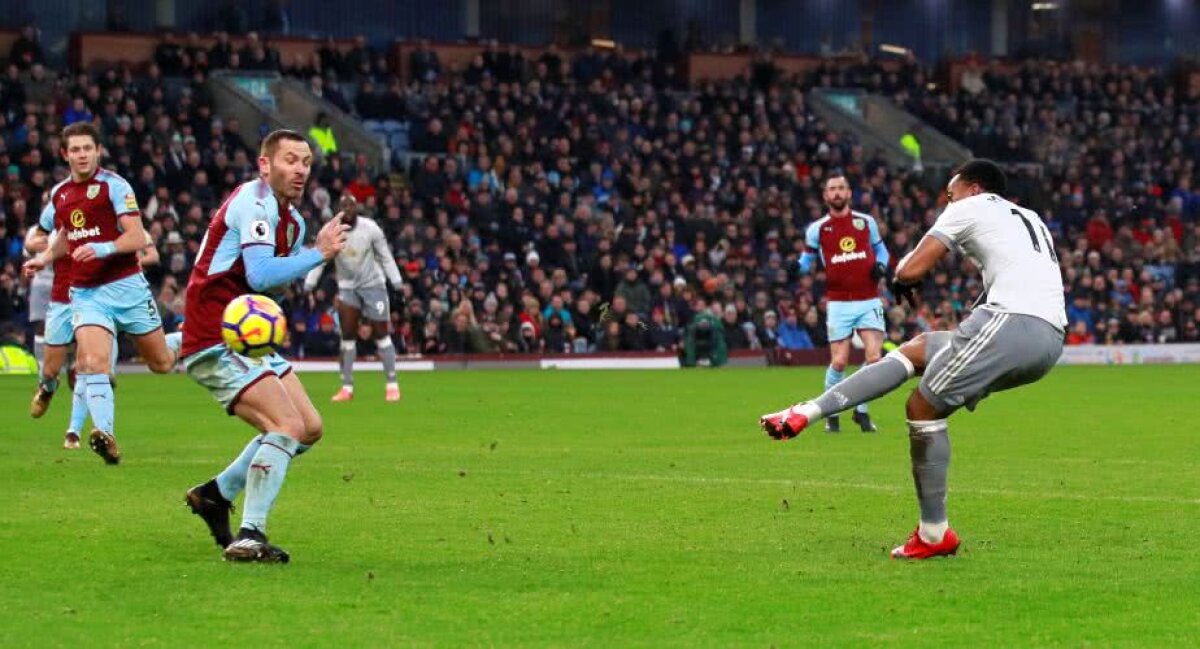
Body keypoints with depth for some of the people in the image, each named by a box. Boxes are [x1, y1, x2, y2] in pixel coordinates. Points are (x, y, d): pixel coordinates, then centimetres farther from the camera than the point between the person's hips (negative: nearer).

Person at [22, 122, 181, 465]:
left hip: (126, 286, -3)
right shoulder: (58, 194, 9)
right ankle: (106, 437, -26)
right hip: (86, 294, 3)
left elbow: (138, 238, -15)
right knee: (93, 363, -20)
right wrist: (44, 258, 12)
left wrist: (103, 249, -30)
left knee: (161, 362, 10)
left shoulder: (113, 185, -9)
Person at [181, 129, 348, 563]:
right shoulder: (253, 203, -16)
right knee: (288, 426, -21)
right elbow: (261, 276, -27)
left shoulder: (291, 218, 15)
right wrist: (320, 253, -21)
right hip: (215, 343, -10)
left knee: (310, 428, 10)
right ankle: (249, 536, -21)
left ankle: (216, 494, 19)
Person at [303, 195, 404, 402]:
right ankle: (347, 387, 4)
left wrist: (396, 281, -8)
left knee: (381, 335, -2)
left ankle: (392, 385, 5)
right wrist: (309, 284, -10)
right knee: (347, 336, -2)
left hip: (373, 284, -2)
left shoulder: (370, 228, -12)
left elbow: (385, 256, -5)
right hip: (347, 286, 2)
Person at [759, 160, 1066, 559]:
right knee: (916, 350, 18)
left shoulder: (970, 208, 9)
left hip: (1012, 321, -8)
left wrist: (902, 284, 25)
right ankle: (808, 412, 11)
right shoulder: (1029, 219, 31)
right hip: (1050, 342, 8)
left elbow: (910, 271, 2)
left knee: (924, 406, 2)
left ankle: (934, 534, 4)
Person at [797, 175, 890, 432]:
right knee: (839, 362, -5)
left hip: (869, 302, 1)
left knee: (874, 357, -11)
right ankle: (832, 413, 16)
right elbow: (807, 259, 11)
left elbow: (880, 249, 20)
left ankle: (861, 411, 8)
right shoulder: (817, 228, 3)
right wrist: (796, 268, -11)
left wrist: (881, 265, -1)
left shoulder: (866, 222, 7)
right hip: (839, 303, -1)